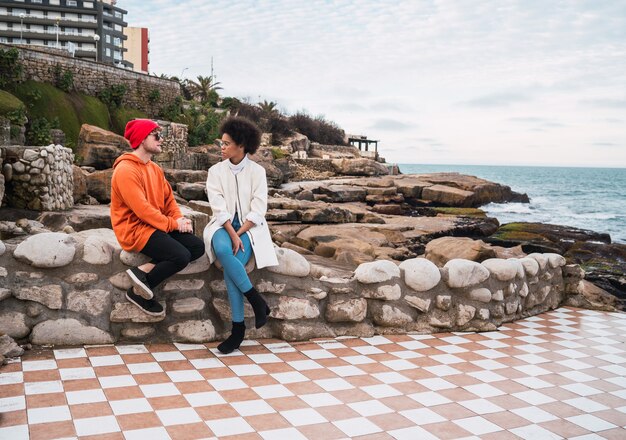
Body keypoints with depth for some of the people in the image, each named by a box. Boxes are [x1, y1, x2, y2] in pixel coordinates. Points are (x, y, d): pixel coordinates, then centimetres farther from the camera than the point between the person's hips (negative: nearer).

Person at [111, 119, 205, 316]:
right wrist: (173, 224, -17)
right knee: (181, 256, -24)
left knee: (198, 246, -6)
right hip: (135, 230, -9)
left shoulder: (155, 168, 13)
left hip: (156, 226, 9)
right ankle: (137, 292, -7)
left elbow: (168, 198, 13)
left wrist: (179, 219, -7)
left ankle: (144, 271, -9)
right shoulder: (126, 170, -17)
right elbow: (141, 209, -23)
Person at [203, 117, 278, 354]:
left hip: (249, 228, -1)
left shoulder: (257, 171, 1)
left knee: (231, 264, -30)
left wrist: (239, 234, -17)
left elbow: (257, 210, -6)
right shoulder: (216, 171, 5)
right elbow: (219, 208, -5)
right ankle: (257, 302, -23)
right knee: (223, 249, -34)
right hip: (224, 226, 2)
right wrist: (232, 235, -19)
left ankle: (238, 327, -17)